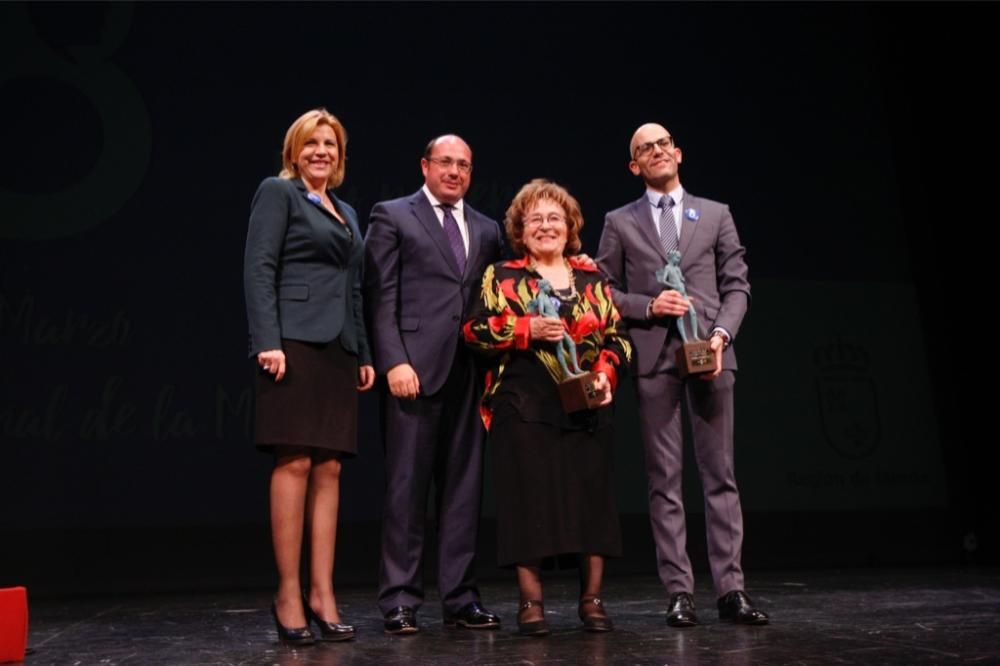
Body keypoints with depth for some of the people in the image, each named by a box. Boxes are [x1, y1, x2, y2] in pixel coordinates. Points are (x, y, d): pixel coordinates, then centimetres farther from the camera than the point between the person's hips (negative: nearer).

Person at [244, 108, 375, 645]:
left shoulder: (347, 213, 24)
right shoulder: (277, 192, 4)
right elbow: (259, 269, -6)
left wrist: (364, 354, 14)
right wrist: (268, 341, -16)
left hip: (339, 348, 7)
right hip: (295, 341, -6)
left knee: (329, 468, 3)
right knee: (295, 462, -9)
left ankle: (322, 594, 7)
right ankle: (288, 594, 0)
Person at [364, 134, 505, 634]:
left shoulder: (487, 230, 19)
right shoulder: (392, 217, 6)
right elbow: (381, 296, -3)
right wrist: (394, 361, -12)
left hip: (471, 372, 4)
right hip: (415, 367, -4)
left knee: (464, 486, 6)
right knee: (407, 486, -1)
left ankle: (460, 599, 14)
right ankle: (399, 601, 8)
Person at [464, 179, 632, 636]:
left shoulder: (593, 277, 14)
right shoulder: (501, 276, 7)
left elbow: (616, 336, 12)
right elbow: (475, 330, -1)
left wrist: (606, 373, -7)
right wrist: (529, 329, -13)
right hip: (524, 407, -2)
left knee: (592, 494, 2)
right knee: (529, 497, -3)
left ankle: (591, 598, 13)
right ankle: (531, 601, 7)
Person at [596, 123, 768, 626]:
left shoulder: (716, 215, 14)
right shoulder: (619, 223, 11)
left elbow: (736, 285, 8)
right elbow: (603, 292, 7)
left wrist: (721, 333, -7)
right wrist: (648, 306, -9)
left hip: (710, 354, 1)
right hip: (653, 358, 0)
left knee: (720, 474, 1)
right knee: (664, 480, 2)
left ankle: (730, 590, 7)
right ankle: (678, 593, 8)